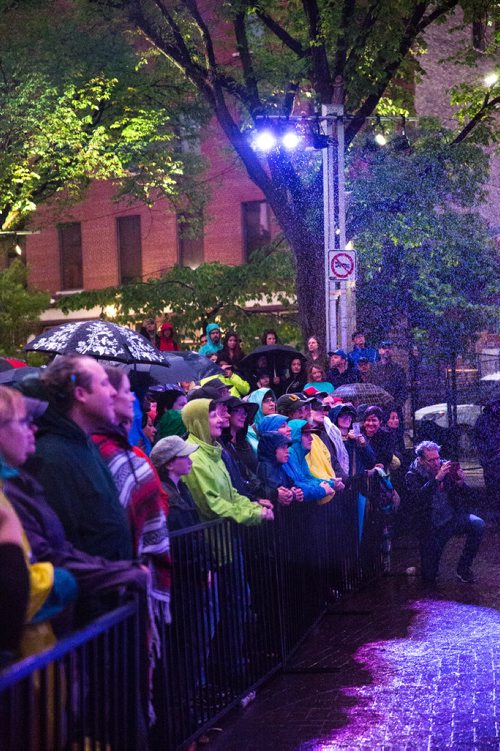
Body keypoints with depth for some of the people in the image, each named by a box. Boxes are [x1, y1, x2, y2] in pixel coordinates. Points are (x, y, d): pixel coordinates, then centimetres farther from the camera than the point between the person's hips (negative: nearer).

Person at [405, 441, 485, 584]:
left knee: (478, 524, -29)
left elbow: (465, 498, 3)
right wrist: (437, 479, -31)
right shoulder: (413, 475, -6)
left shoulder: (445, 467, 0)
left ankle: (463, 567, -11)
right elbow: (418, 498, -26)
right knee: (429, 578, -5)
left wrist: (461, 483, -18)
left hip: (454, 518, 2)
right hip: (432, 527, -2)